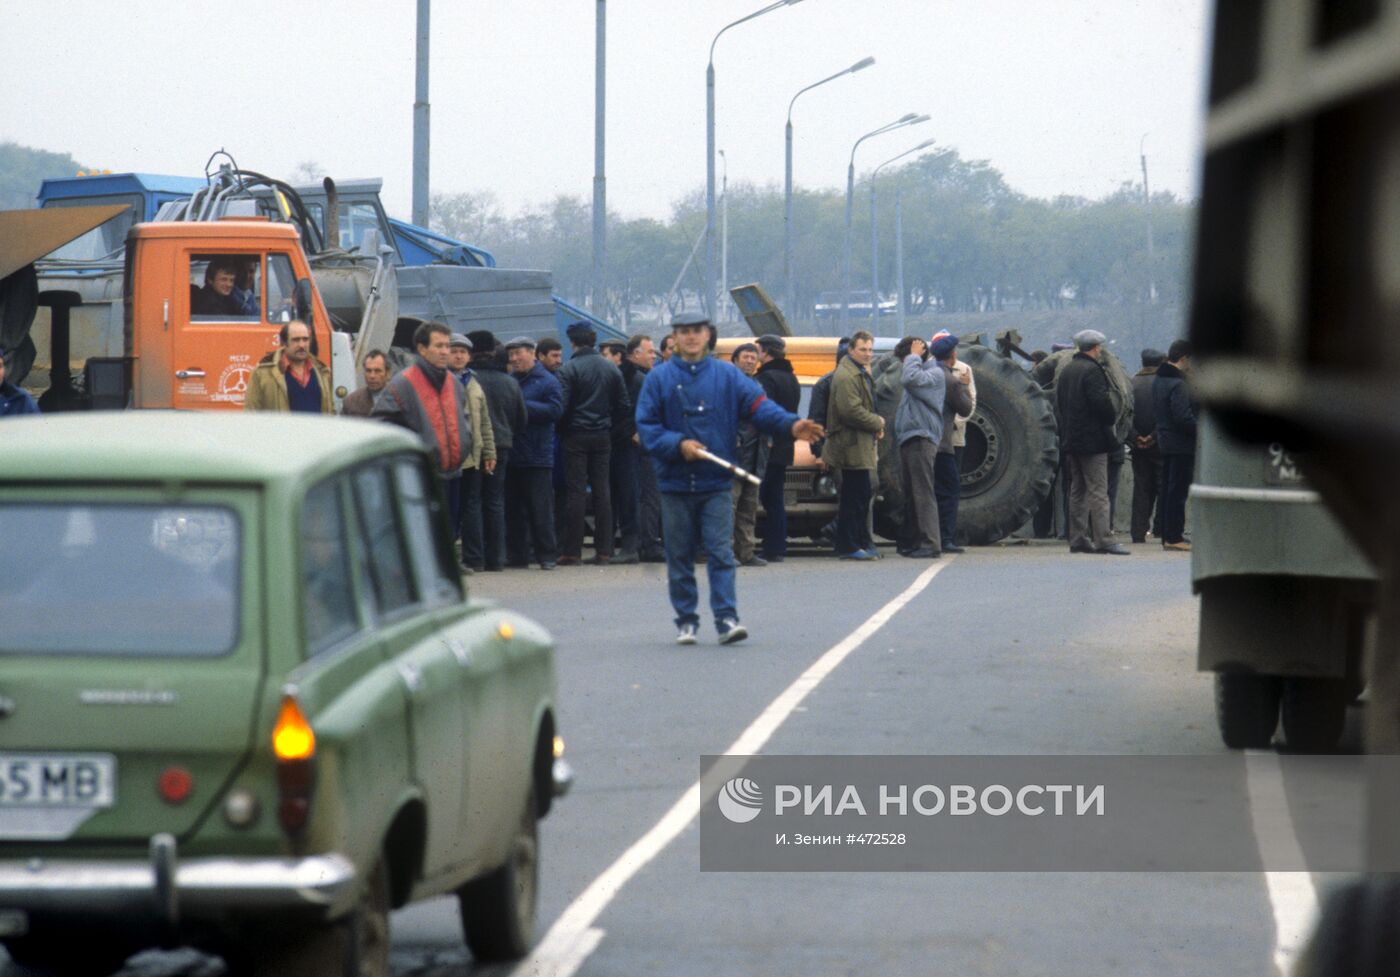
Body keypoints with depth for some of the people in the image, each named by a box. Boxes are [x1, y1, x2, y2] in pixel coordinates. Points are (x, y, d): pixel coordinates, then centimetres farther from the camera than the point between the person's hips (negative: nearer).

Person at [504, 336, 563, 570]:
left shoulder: (548, 381, -2)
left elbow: (555, 410, -13)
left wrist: (523, 407, -16)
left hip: (537, 456, -5)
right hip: (511, 455, 5)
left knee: (540, 507, -4)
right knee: (513, 508, 9)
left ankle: (546, 554, 1)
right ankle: (517, 553, 15)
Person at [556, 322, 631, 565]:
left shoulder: (569, 369, -10)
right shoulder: (611, 369, 5)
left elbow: (562, 406, -14)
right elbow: (624, 405, 6)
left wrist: (563, 428, 3)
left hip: (576, 436, -4)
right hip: (603, 436, 4)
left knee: (576, 491, -2)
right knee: (602, 490, 7)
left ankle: (573, 551, -4)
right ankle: (603, 549, 6)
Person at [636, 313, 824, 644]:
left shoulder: (727, 375, 4)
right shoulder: (660, 378, 3)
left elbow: (757, 404, -7)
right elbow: (647, 425, 0)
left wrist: (791, 424, -23)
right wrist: (678, 444, -16)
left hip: (716, 483, 0)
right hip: (676, 483, 1)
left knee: (721, 553, -7)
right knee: (679, 556, 6)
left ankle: (726, 618, -9)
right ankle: (686, 621, 15)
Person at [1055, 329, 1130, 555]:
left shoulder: (1065, 370, 13)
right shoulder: (1091, 370, -14)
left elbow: (1060, 402, 17)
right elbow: (1101, 402, -20)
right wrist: (1112, 417, -3)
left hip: (1071, 439, 9)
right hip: (1092, 439, -9)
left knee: (1077, 490, 12)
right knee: (1098, 490, -9)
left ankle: (1077, 539, 12)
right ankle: (1103, 539, -12)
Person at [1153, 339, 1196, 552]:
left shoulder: (1158, 380, 11)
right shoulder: (1177, 384, -19)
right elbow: (1183, 417, -23)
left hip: (1165, 441, 10)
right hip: (1181, 444, -10)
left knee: (1169, 490, 13)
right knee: (1178, 491, -6)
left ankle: (1168, 535, 17)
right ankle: (1174, 537, -6)